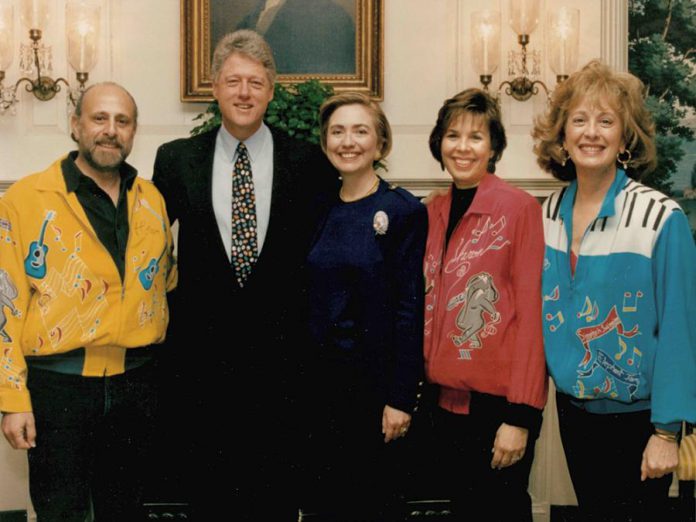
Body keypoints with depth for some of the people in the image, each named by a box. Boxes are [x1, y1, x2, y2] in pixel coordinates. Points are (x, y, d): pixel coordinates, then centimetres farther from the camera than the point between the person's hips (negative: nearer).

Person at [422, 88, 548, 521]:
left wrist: (521, 415, -16)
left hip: (498, 399, -6)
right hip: (446, 396, 6)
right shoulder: (434, 212, 8)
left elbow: (531, 313, -13)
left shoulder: (520, 208, -10)